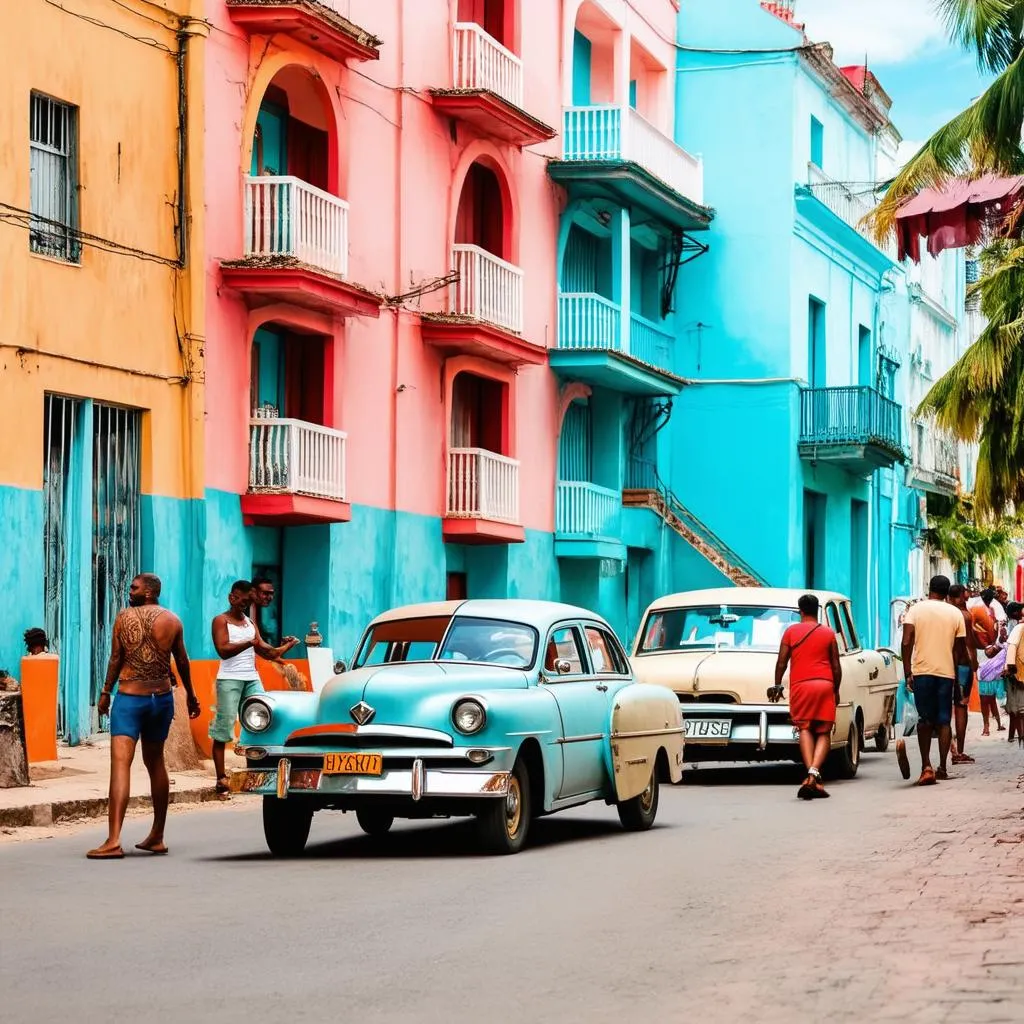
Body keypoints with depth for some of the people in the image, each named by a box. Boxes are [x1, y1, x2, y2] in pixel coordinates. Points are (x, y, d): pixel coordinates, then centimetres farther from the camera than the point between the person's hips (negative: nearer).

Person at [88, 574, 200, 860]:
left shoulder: (124, 618, -4)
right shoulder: (173, 621, 4)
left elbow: (116, 659, -2)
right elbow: (182, 662, 12)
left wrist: (106, 692, 9)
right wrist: (190, 695, 24)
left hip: (129, 697, -4)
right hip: (161, 698, 4)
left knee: (120, 763, -13)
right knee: (155, 763, 19)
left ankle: (114, 841, -25)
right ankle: (157, 837, 24)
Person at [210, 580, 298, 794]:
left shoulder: (250, 622, 19)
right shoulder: (221, 620, 1)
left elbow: (264, 650, 11)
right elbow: (223, 650, -15)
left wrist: (283, 649, -6)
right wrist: (249, 643, -23)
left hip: (252, 679, 6)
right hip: (229, 680, -6)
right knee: (223, 729, -5)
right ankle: (221, 777, -5)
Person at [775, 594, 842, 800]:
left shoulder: (791, 631, 8)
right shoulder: (828, 633, 11)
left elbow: (782, 662, 6)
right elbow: (836, 666, 11)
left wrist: (777, 685, 18)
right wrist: (836, 690, 22)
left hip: (800, 685, -1)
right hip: (825, 684, 1)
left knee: (805, 729, -3)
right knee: (824, 733, 2)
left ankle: (809, 776, -23)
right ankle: (814, 772, -20)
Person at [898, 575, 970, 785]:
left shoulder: (916, 610, 1)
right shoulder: (956, 613, 5)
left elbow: (907, 643, -8)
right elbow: (960, 649, 5)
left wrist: (908, 673, -4)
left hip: (922, 671, -1)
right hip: (946, 672, 1)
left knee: (925, 720, 6)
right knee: (944, 721, 9)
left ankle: (926, 767, -8)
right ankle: (942, 768, 6)